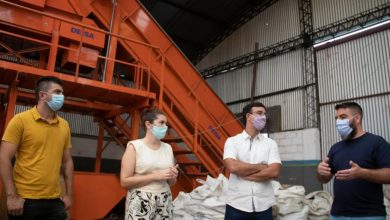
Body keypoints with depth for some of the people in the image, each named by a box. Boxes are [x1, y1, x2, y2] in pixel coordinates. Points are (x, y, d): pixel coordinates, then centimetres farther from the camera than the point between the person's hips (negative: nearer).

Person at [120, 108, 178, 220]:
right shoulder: (134, 146, -7)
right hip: (141, 202, -4)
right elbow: (124, 181, -12)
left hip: (164, 201, 4)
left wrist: (173, 176, -6)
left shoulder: (168, 148, 7)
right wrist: (155, 176, -16)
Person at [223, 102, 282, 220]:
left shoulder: (270, 143, 5)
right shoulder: (232, 141, 0)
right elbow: (233, 167, -16)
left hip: (263, 206, 2)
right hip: (236, 205, -1)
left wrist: (242, 172, -10)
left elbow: (274, 172, -9)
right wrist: (261, 166, -7)